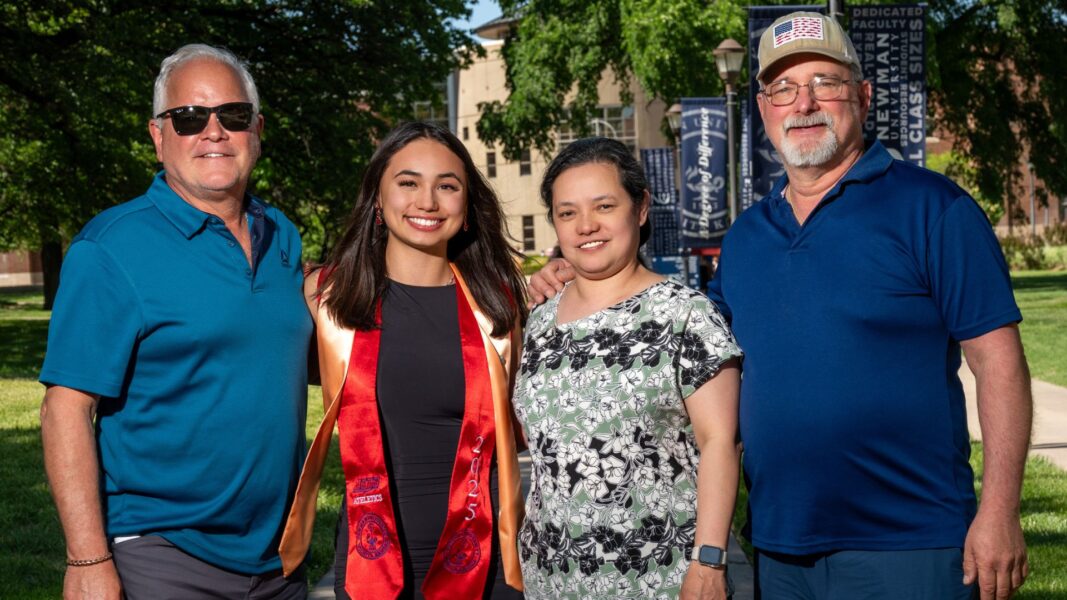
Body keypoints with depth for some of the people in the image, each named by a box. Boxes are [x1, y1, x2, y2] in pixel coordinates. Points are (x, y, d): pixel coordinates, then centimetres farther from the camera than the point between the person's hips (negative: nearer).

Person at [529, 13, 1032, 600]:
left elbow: (997, 358, -8)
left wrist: (998, 512, -14)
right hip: (778, 545, 5)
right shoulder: (745, 235, 12)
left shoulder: (928, 206, -5)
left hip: (904, 545, -5)